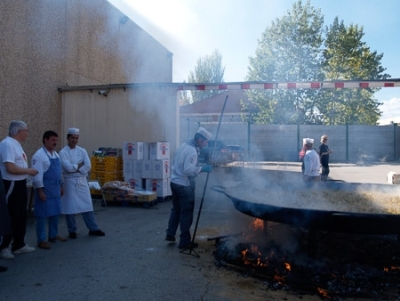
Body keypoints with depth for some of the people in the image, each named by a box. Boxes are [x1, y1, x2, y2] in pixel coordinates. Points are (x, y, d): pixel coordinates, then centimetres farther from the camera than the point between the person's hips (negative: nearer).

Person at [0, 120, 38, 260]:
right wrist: (28, 171, -15)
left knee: (21, 216, 17)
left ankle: (19, 245, 29)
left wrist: (28, 171, 4)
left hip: (20, 184, 10)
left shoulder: (16, 144, 13)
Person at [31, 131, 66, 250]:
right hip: (44, 189, -8)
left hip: (55, 189, 8)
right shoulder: (39, 155, -14)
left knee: (56, 213, 15)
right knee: (42, 214, 0)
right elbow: (37, 175, -18)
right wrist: (40, 191, -19)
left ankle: (53, 235, 30)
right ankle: (41, 240, 9)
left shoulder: (55, 154, 12)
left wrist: (61, 186, 18)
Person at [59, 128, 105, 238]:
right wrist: (80, 165, -8)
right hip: (70, 181, -4)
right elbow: (68, 167, -18)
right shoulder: (63, 152, -5)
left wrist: (75, 167, -12)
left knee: (87, 205, 7)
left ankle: (93, 229, 14)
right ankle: (72, 231, 17)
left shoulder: (82, 151, 7)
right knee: (70, 207, 3)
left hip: (82, 181, 4)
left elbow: (88, 166, -5)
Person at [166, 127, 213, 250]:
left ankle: (170, 234, 31)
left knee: (176, 209, 22)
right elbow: (188, 170, -27)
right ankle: (185, 242, 11)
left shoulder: (184, 145, 9)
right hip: (184, 185, -9)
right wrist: (202, 168, -21)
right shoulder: (192, 151, -20)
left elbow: (174, 163, 16)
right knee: (186, 213, 2)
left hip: (175, 181, 9)